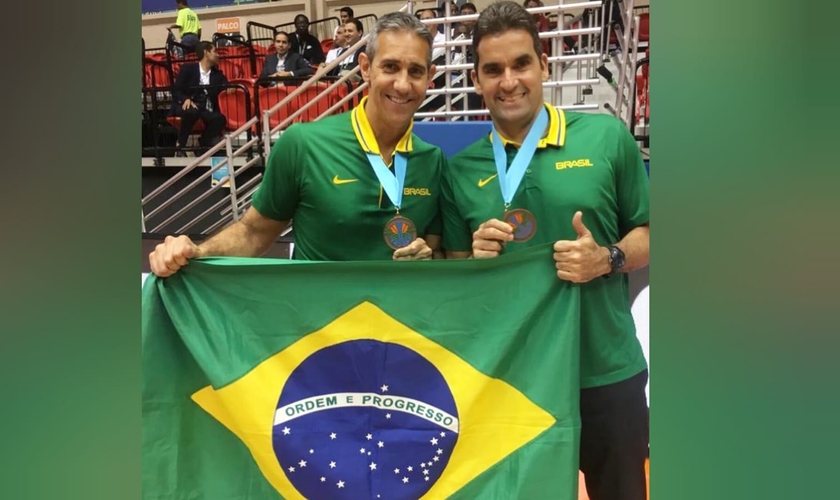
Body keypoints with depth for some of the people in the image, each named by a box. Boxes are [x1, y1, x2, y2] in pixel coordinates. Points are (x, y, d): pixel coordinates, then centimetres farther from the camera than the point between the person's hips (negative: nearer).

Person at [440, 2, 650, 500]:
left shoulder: (607, 136, -5)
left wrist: (607, 259, -18)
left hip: (607, 373, 0)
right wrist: (477, 258, -15)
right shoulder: (461, 170, 0)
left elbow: (647, 234, 1)